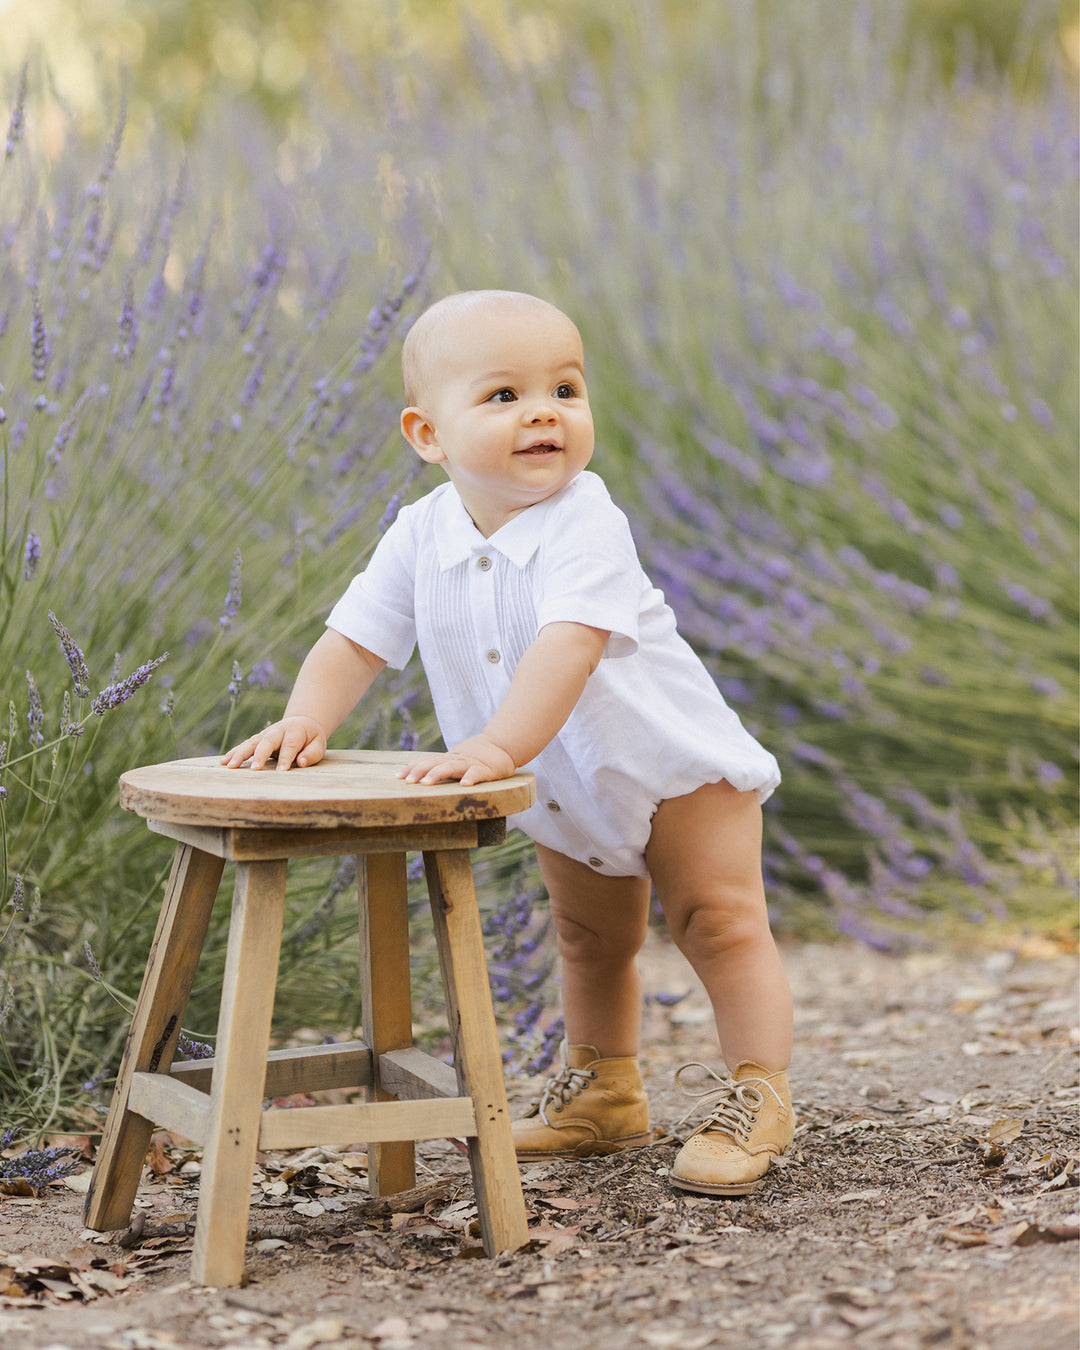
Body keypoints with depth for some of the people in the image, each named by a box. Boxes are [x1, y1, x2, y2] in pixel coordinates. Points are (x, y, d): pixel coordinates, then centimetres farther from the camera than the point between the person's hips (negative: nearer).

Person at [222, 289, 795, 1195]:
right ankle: (605, 1094, 37)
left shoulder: (583, 524, -31)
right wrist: (308, 719, -26)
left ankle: (757, 1095, 1)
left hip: (674, 764, -6)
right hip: (566, 791, 6)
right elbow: (355, 641, -7)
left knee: (721, 923, -11)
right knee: (589, 943, 21)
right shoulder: (422, 536, -12)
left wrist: (498, 747, -55)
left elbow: (570, 645, -44)